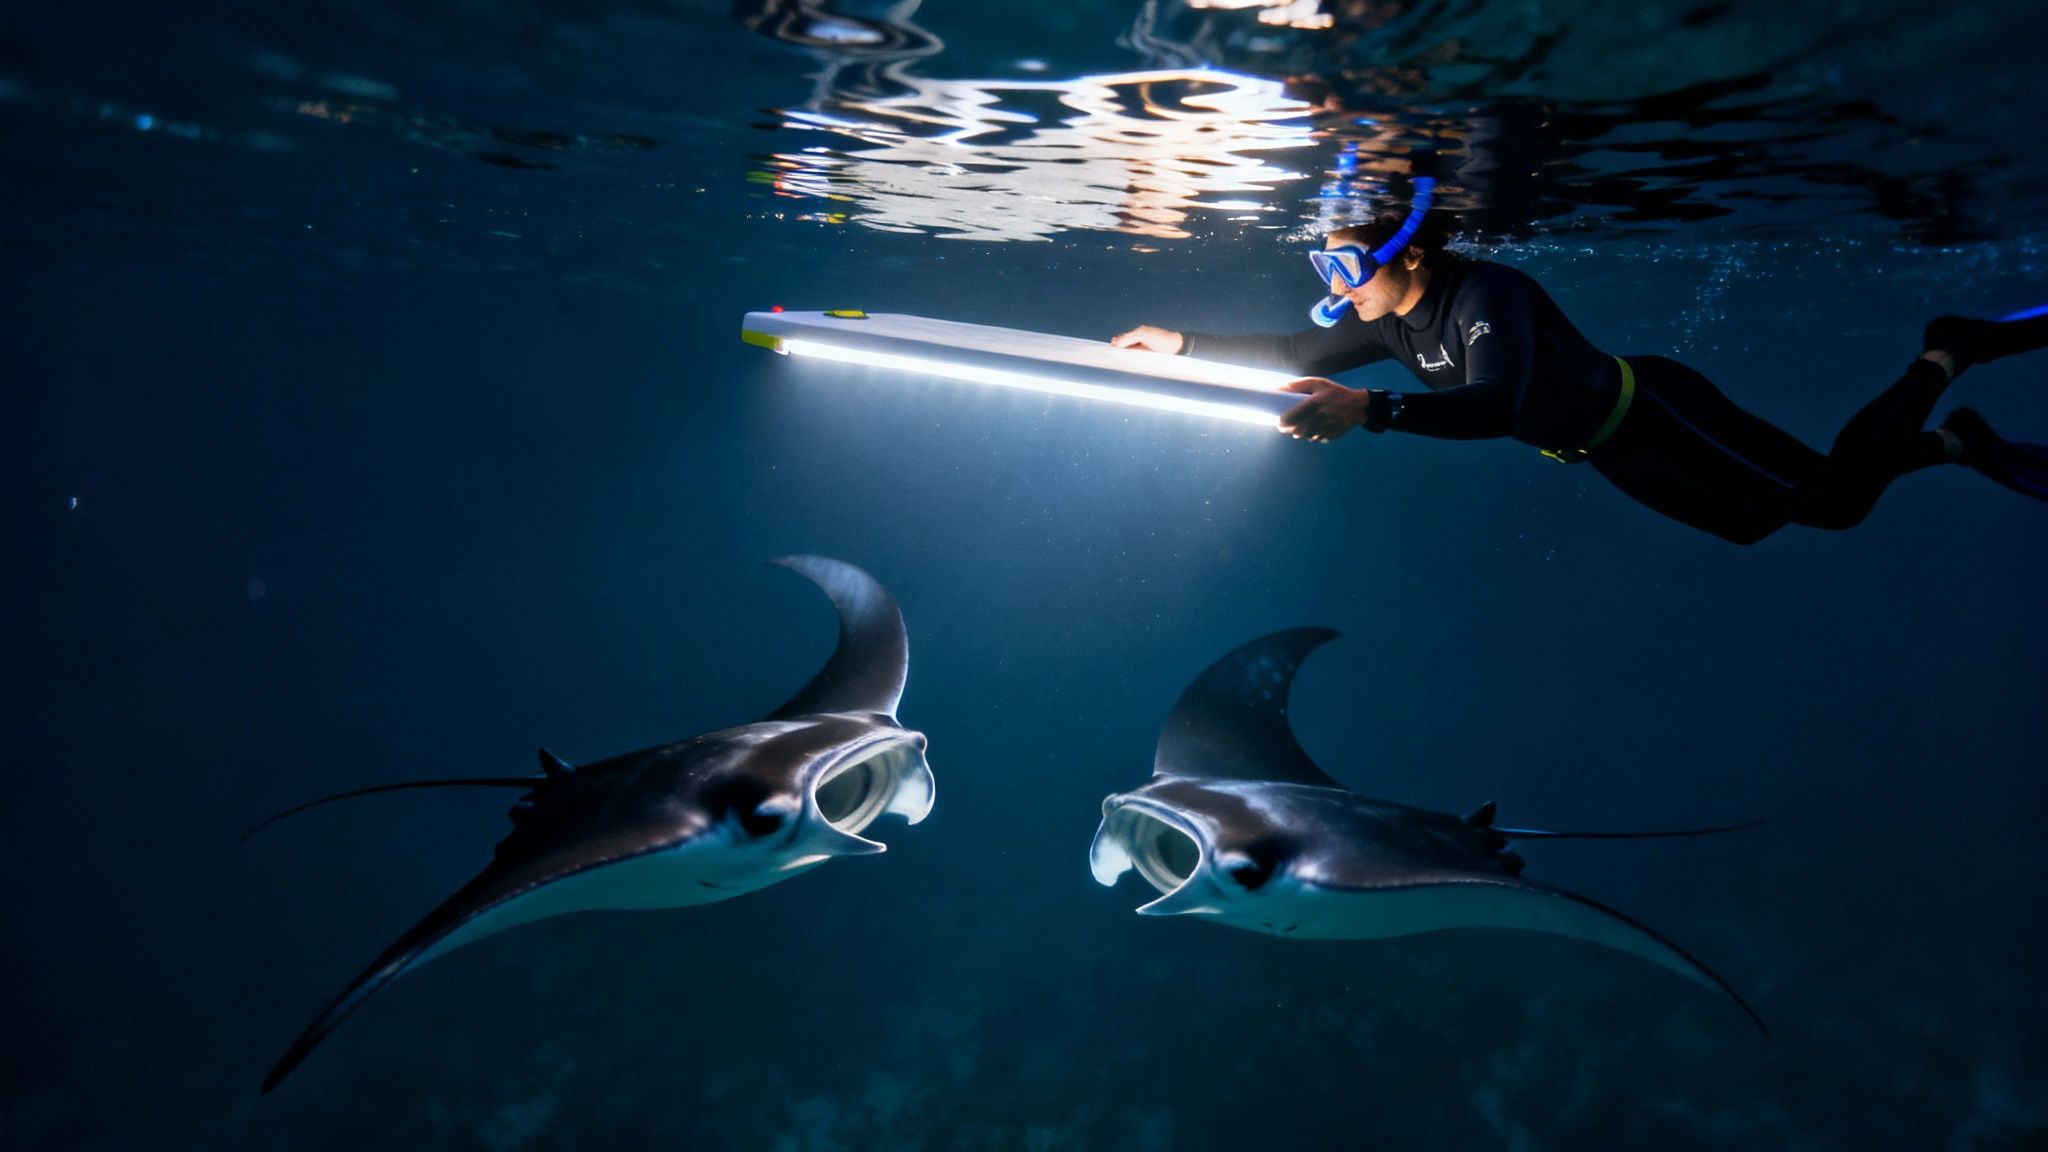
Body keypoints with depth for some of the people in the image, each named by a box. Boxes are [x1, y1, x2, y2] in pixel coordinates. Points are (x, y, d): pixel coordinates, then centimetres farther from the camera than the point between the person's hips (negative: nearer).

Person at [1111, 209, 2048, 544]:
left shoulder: (1484, 294, -35)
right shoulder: (1385, 319, -11)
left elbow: (1498, 406, -51)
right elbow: (1298, 358, -5)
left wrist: (1372, 411, -62)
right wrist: (1184, 343, -12)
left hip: (1654, 415, -7)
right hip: (1607, 452, 8)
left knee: (1834, 497, -2)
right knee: (1760, 521, 20)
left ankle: (1945, 354, 18)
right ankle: (1951, 444, 37)